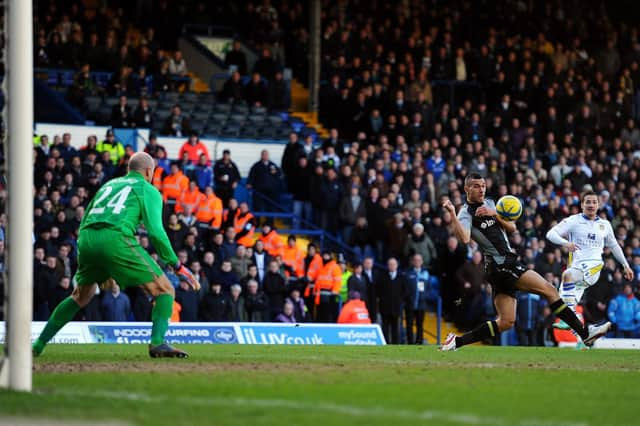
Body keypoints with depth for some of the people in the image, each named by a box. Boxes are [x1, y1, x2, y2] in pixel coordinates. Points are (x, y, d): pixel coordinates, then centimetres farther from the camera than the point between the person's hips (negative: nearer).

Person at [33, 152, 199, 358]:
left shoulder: (109, 185, 31)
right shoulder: (148, 191, 13)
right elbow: (155, 231, -1)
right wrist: (177, 265, 4)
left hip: (86, 240, 6)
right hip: (115, 239, -6)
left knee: (81, 296, 29)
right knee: (165, 290, 2)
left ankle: (39, 344, 28)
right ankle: (157, 343, -17)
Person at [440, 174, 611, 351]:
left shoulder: (489, 204, 19)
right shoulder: (466, 213, -7)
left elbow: (512, 227, 11)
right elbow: (464, 238, -27)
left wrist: (495, 215, -5)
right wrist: (452, 214, -38)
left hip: (508, 262, 9)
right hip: (500, 265, -9)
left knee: (506, 322, 6)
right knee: (550, 290, -12)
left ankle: (457, 342, 6)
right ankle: (584, 332, -10)